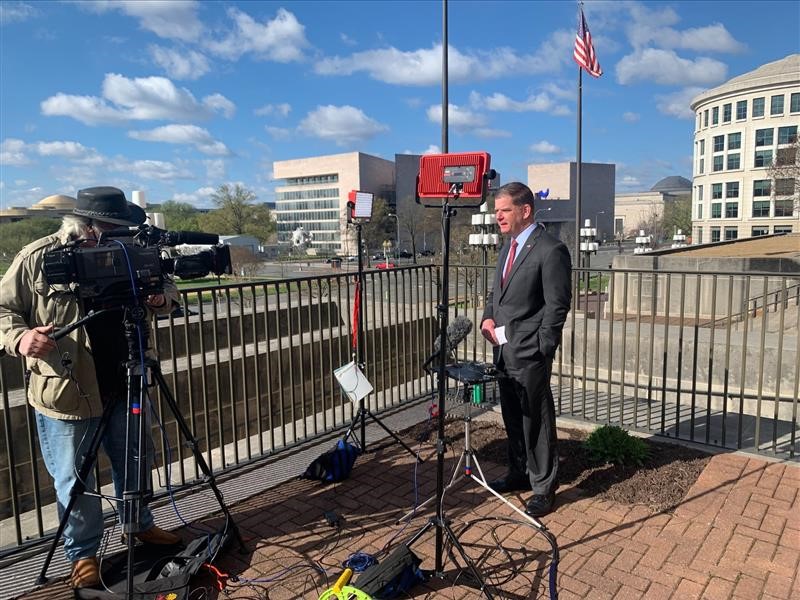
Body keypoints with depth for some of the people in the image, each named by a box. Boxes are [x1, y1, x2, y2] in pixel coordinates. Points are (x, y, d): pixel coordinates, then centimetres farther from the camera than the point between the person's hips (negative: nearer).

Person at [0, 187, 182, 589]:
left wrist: (163, 297, -14)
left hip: (122, 386, 5)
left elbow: (168, 288, 10)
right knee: (75, 479, 9)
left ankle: (141, 525, 44)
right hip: (65, 391, -4)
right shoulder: (37, 259, -12)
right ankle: (82, 554, 31)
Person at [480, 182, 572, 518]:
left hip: (529, 353, -8)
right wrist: (488, 317, 3)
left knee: (537, 421, 3)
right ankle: (519, 473, 36)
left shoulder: (550, 251, -14)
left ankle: (544, 487, 19)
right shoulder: (509, 246, 13)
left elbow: (557, 306, -15)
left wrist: (540, 350, -16)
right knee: (512, 418, 19)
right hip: (503, 350, 8)